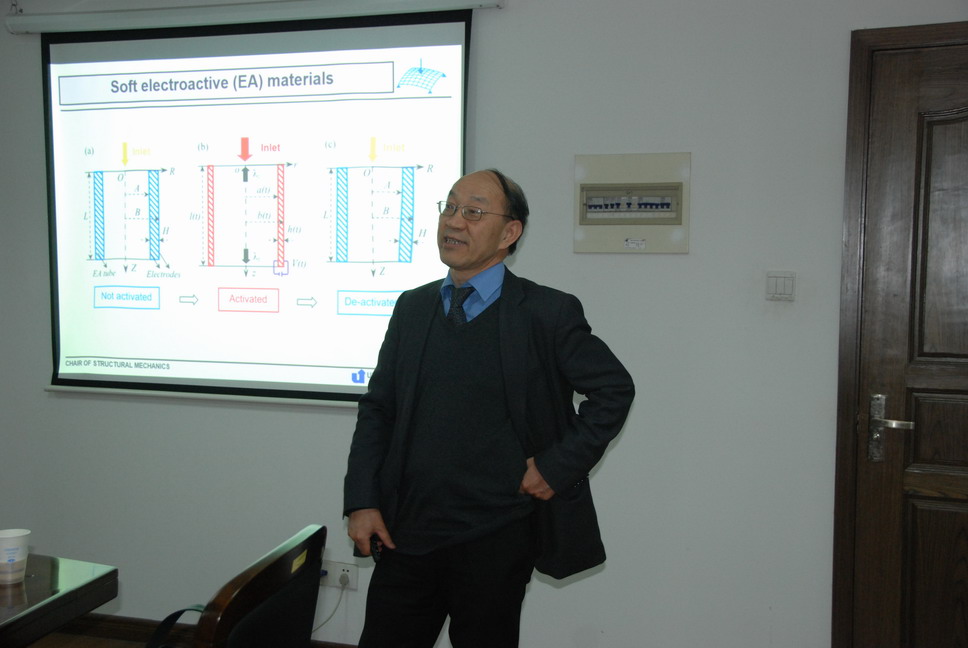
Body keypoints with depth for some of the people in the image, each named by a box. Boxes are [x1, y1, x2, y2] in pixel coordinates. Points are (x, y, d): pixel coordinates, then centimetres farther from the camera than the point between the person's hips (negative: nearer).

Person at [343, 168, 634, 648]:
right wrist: (361, 501, 0)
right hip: (404, 535, 4)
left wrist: (558, 467, -6)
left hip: (494, 542, -3)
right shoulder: (412, 307, 7)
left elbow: (614, 390, 0)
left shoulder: (547, 313, -7)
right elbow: (377, 407, 9)